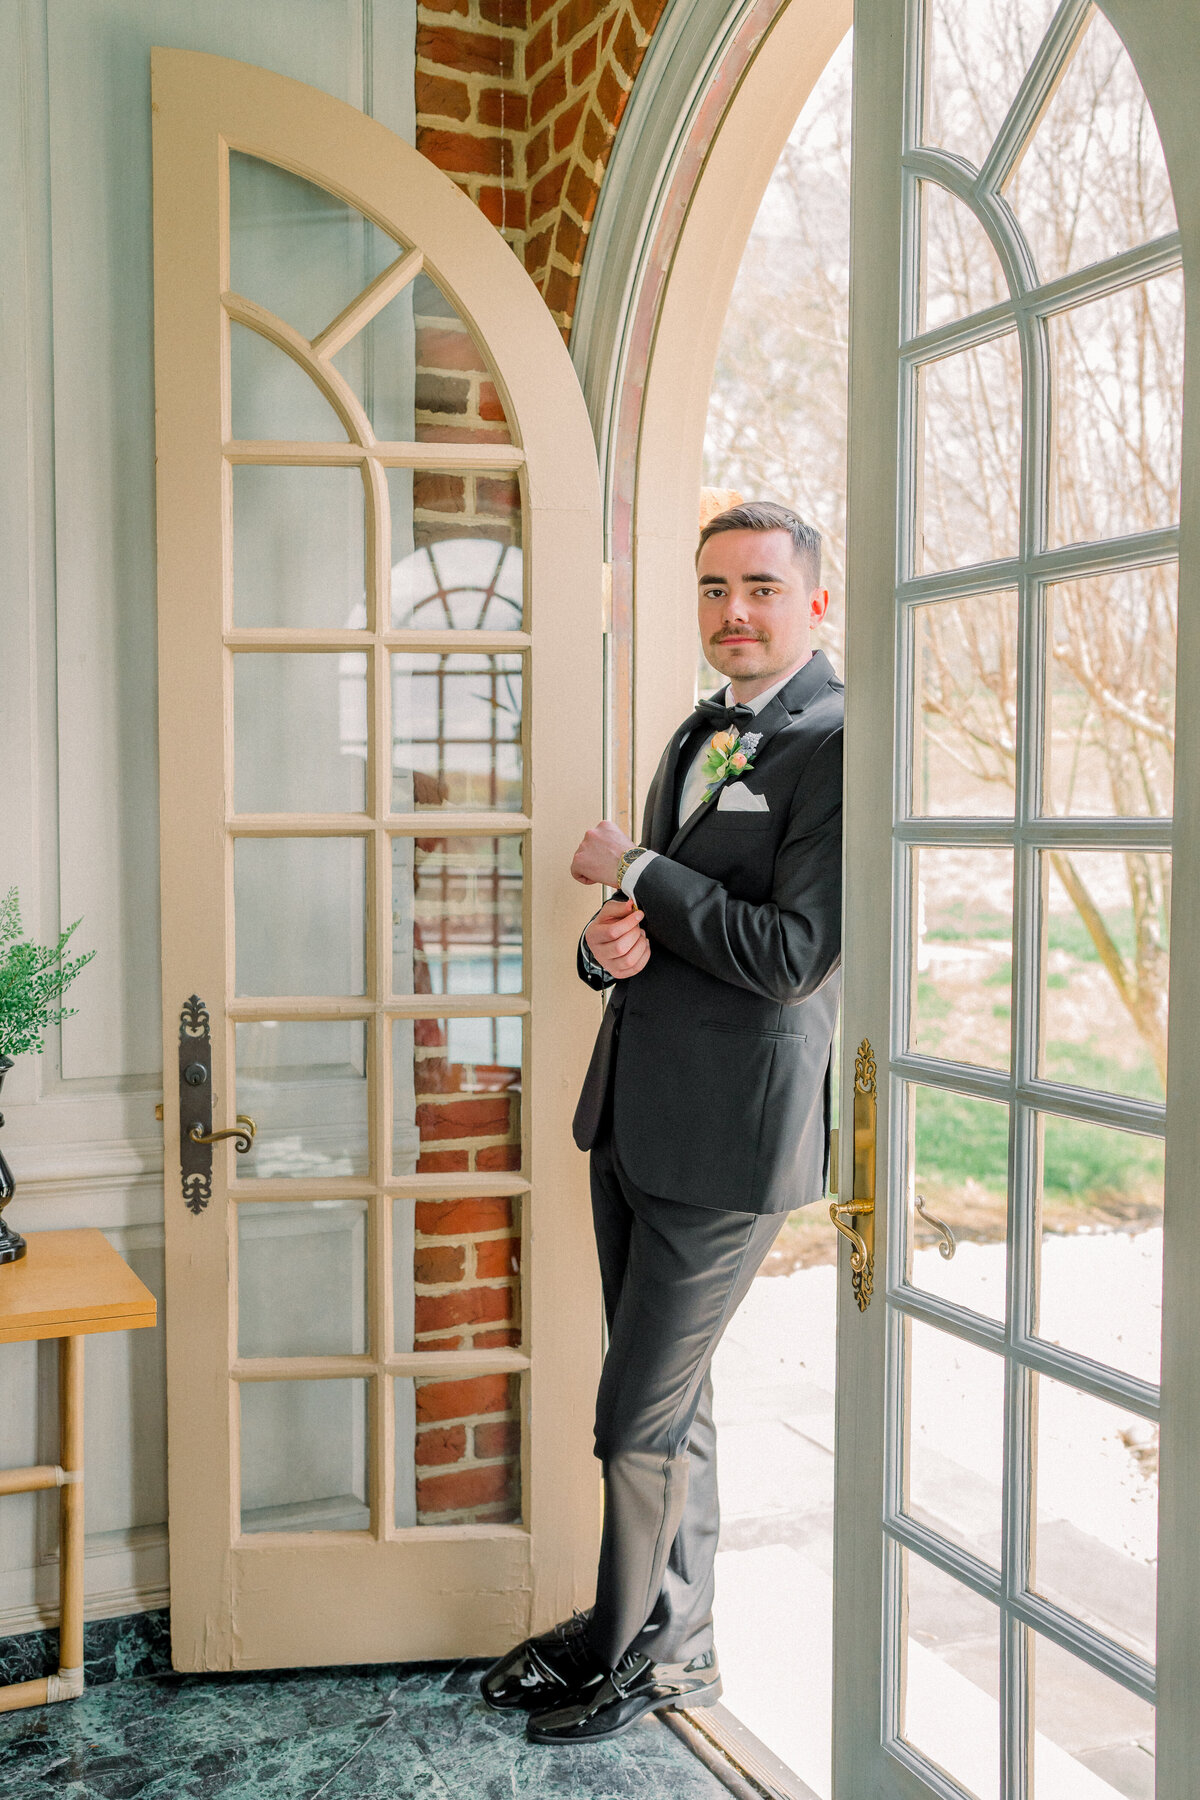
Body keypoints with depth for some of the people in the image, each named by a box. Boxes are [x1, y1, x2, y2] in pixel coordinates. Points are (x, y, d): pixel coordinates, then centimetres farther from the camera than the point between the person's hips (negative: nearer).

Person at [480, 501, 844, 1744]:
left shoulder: (842, 747, -14)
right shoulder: (696, 736, 14)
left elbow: (793, 956, -23)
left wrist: (632, 871, -14)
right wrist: (610, 946, -6)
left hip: (730, 1134, -8)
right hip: (633, 1117, 8)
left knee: (642, 1416, 4)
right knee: (671, 1403, 20)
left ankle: (648, 1653, 27)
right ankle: (671, 1627, 38)